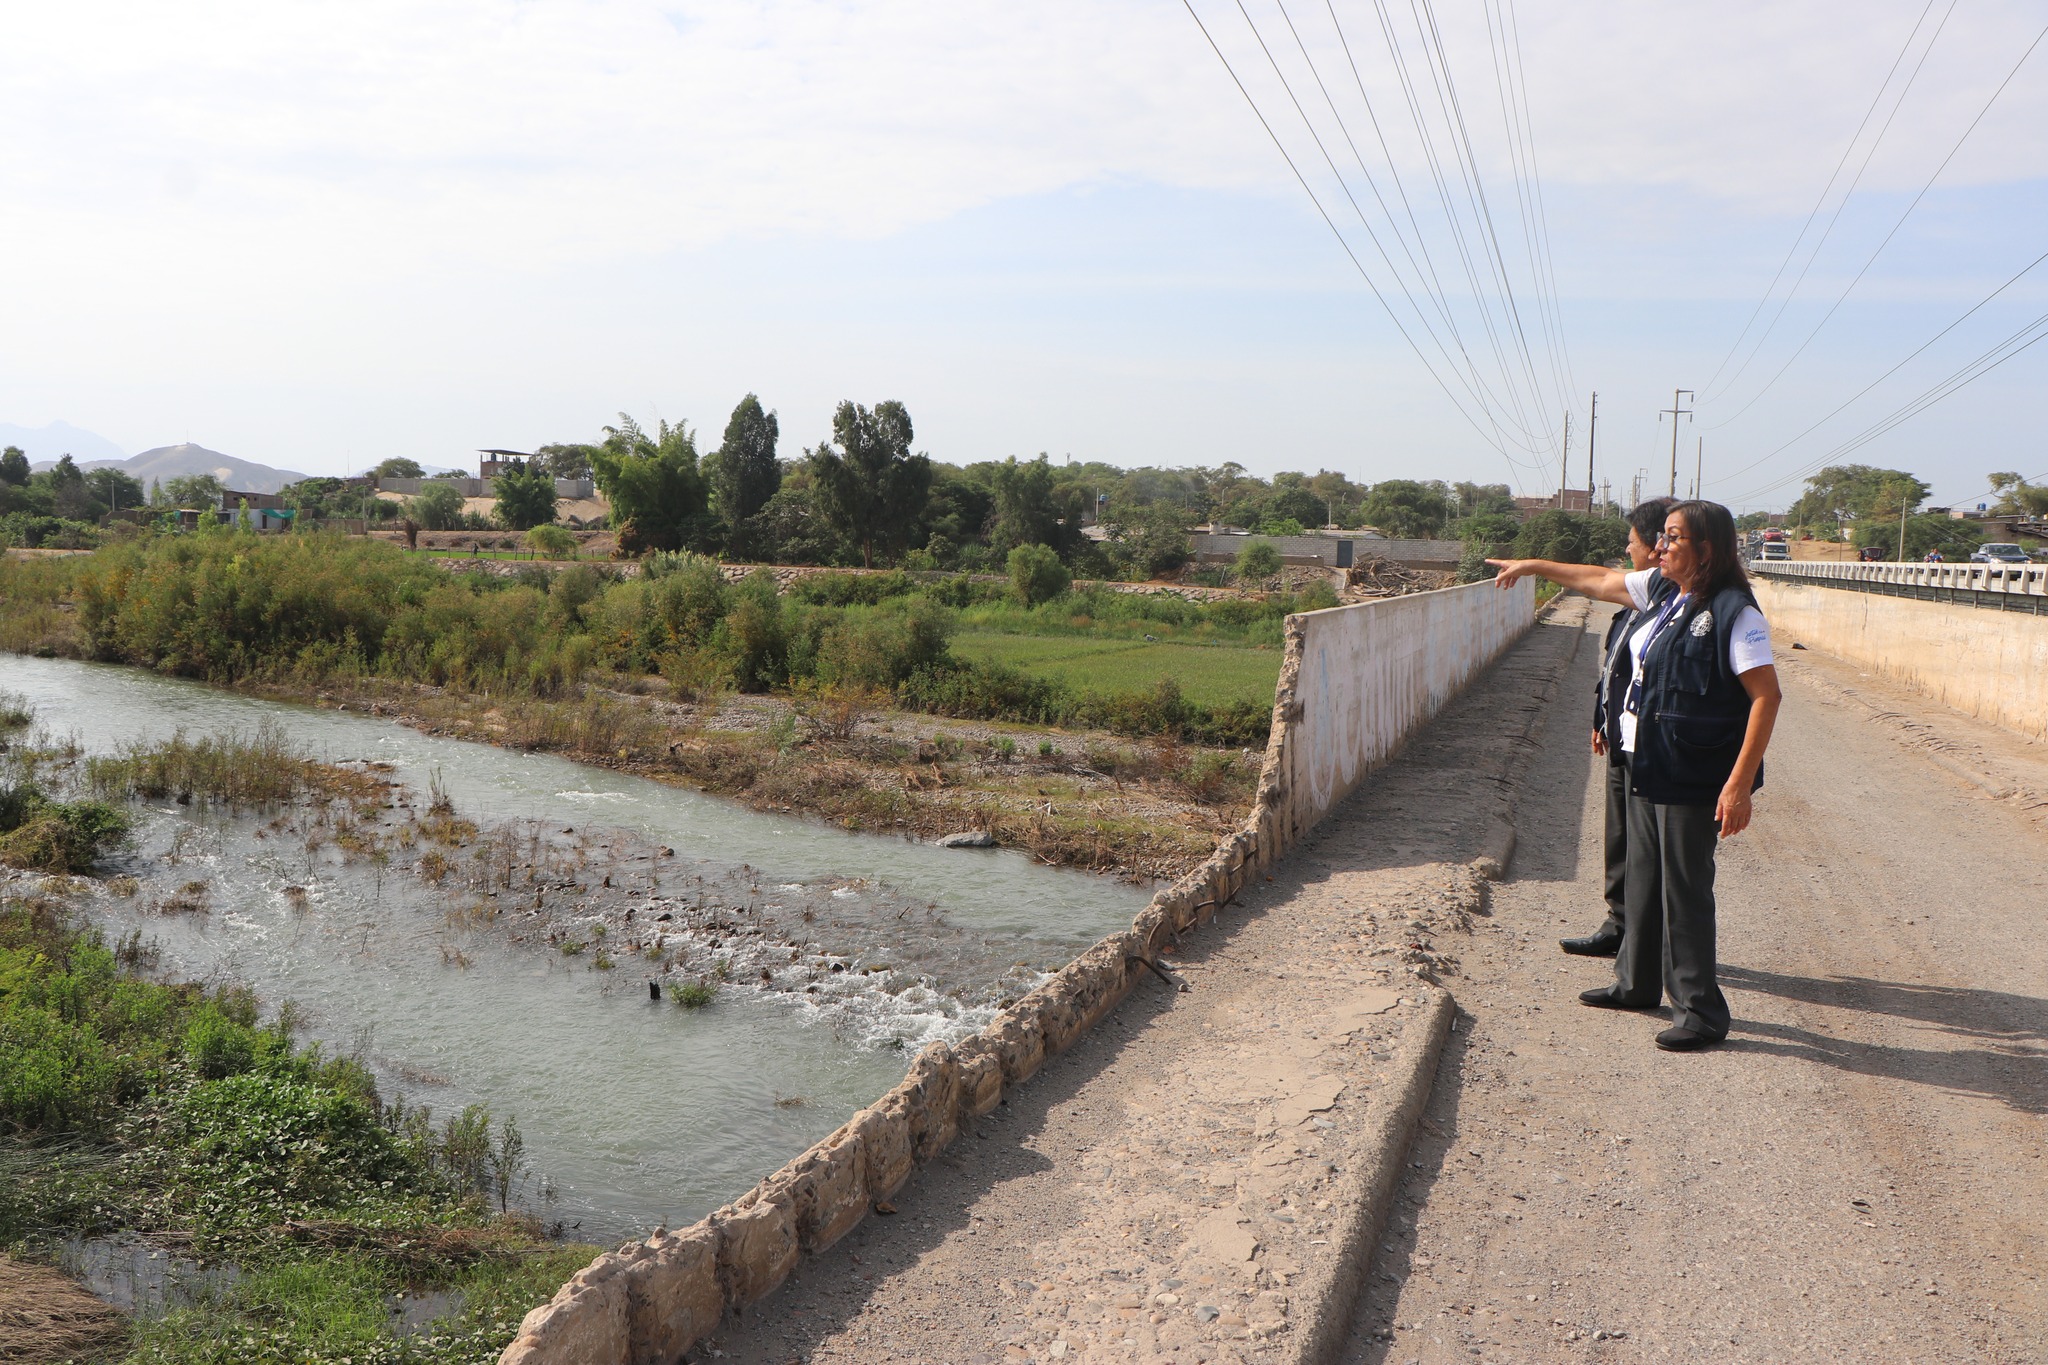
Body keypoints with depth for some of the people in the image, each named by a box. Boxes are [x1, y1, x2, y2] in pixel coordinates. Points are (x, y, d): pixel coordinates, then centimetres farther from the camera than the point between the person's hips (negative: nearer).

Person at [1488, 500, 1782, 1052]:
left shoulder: (1734, 613, -18)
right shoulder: (1661, 589, 7)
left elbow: (1767, 696, -20)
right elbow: (1598, 580, 24)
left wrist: (1739, 784, -24)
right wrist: (1533, 566, 33)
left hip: (1693, 778, -9)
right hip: (1647, 767, 9)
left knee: (1685, 891, -3)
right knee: (1643, 877, 19)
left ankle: (1700, 1012, 8)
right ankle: (1636, 982, 35)